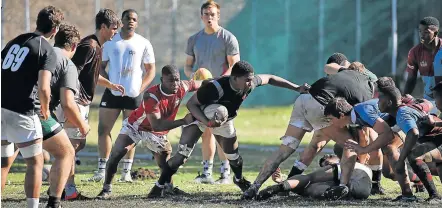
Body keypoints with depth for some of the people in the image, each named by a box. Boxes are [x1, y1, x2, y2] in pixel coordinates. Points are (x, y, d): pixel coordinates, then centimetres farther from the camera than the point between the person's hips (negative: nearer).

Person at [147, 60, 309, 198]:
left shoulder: (251, 84, -27)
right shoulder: (216, 88, -43)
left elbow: (270, 79, -6)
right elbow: (191, 104, -33)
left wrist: (296, 88, -6)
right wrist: (207, 122, -47)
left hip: (225, 120, 5)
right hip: (200, 117, -5)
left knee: (233, 155, 12)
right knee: (181, 156, -14)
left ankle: (239, 180, 43)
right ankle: (160, 186, 0)